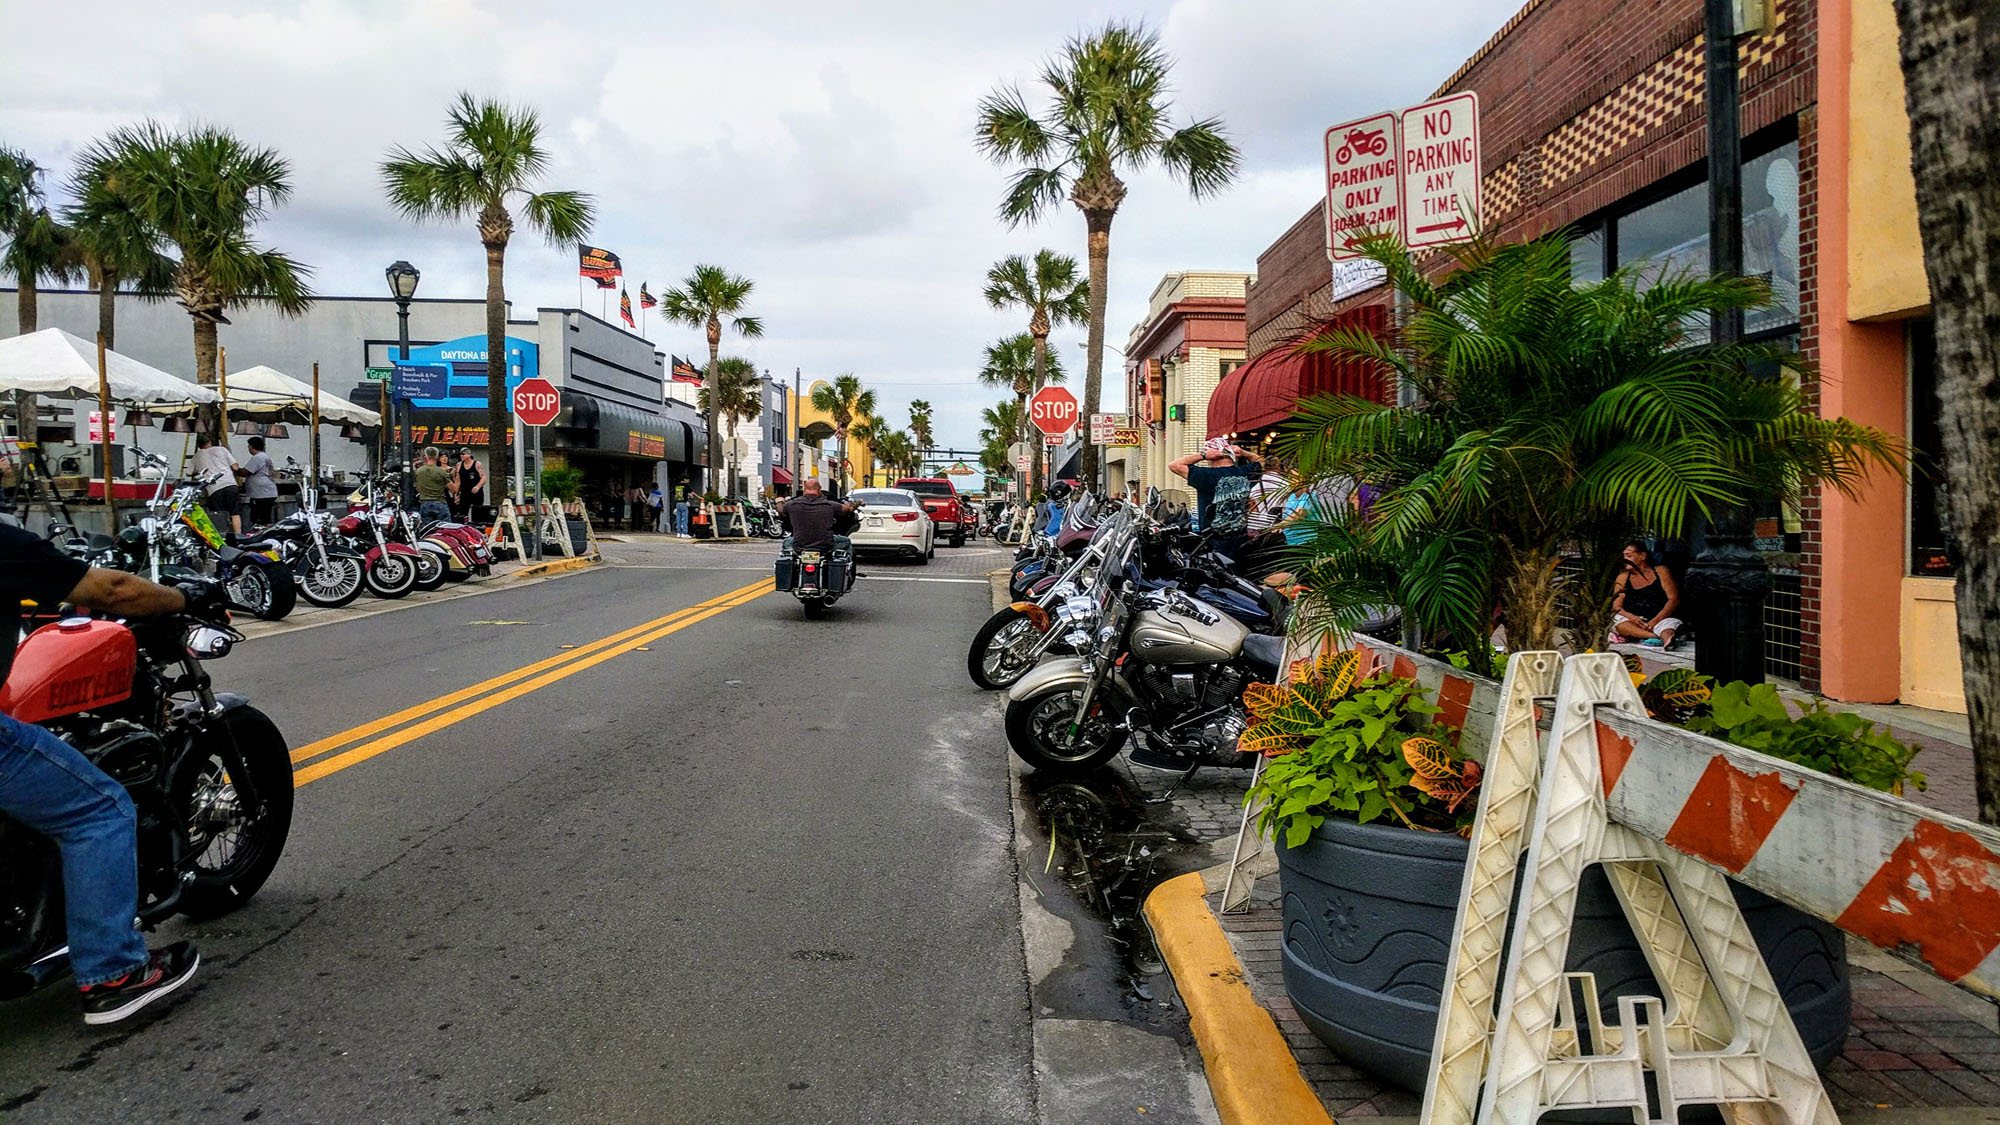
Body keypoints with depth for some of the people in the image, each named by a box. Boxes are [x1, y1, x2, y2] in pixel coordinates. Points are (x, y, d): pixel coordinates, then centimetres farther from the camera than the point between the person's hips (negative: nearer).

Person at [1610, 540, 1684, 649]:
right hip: (1632, 622, 2)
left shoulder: (1661, 572, 11)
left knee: (1672, 623, -34)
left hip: (1659, 620, -2)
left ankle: (1667, 639, -69)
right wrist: (1630, 616, -18)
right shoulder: (1623, 577, 17)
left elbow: (1674, 599, 0)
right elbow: (1616, 606, 7)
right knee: (1615, 619, -30)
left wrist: (1655, 621, -15)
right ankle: (1657, 637, -46)